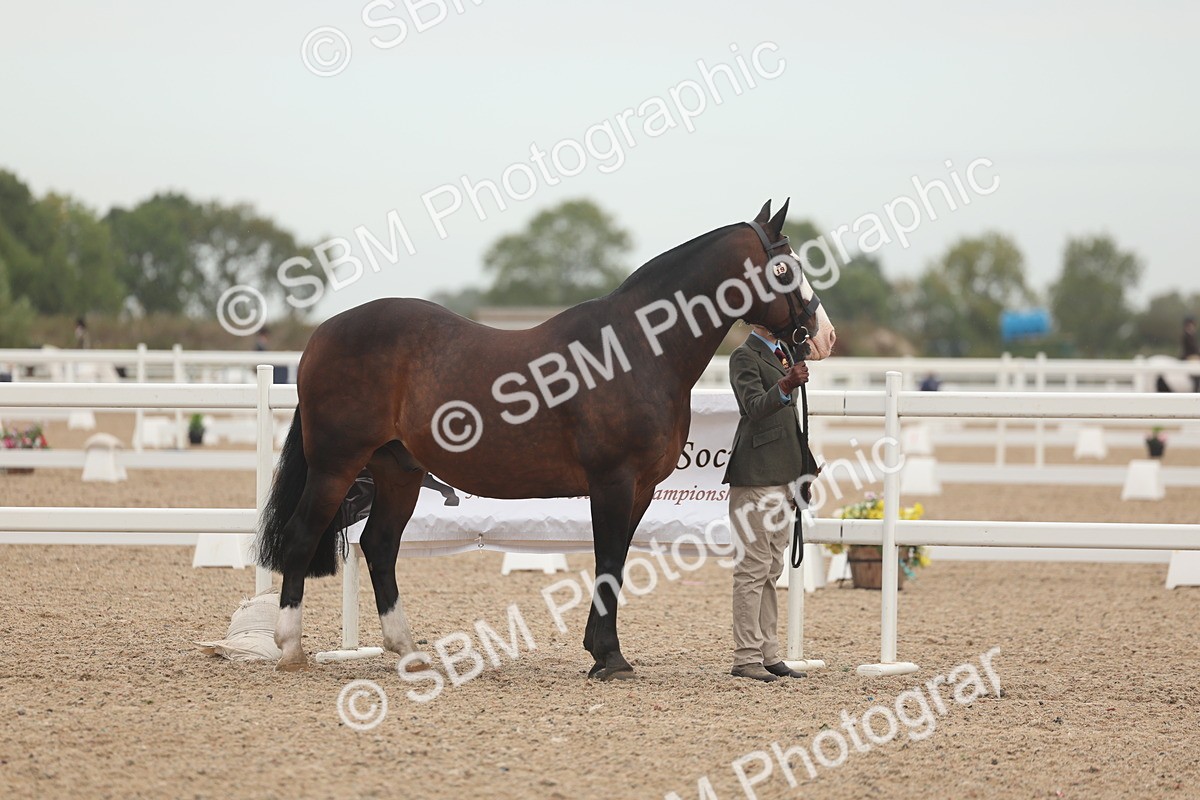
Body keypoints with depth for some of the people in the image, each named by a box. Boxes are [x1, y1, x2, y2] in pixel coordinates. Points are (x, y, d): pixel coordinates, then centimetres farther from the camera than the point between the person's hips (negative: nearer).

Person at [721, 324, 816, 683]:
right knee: (753, 568, -8)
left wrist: (804, 472, 22)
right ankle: (746, 657, -6)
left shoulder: (783, 354, 17)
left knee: (771, 570, 11)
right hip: (756, 476, -9)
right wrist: (786, 386, -43)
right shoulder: (744, 357, -9)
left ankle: (768, 654, 15)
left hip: (785, 475, 9)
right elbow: (756, 406, -24)